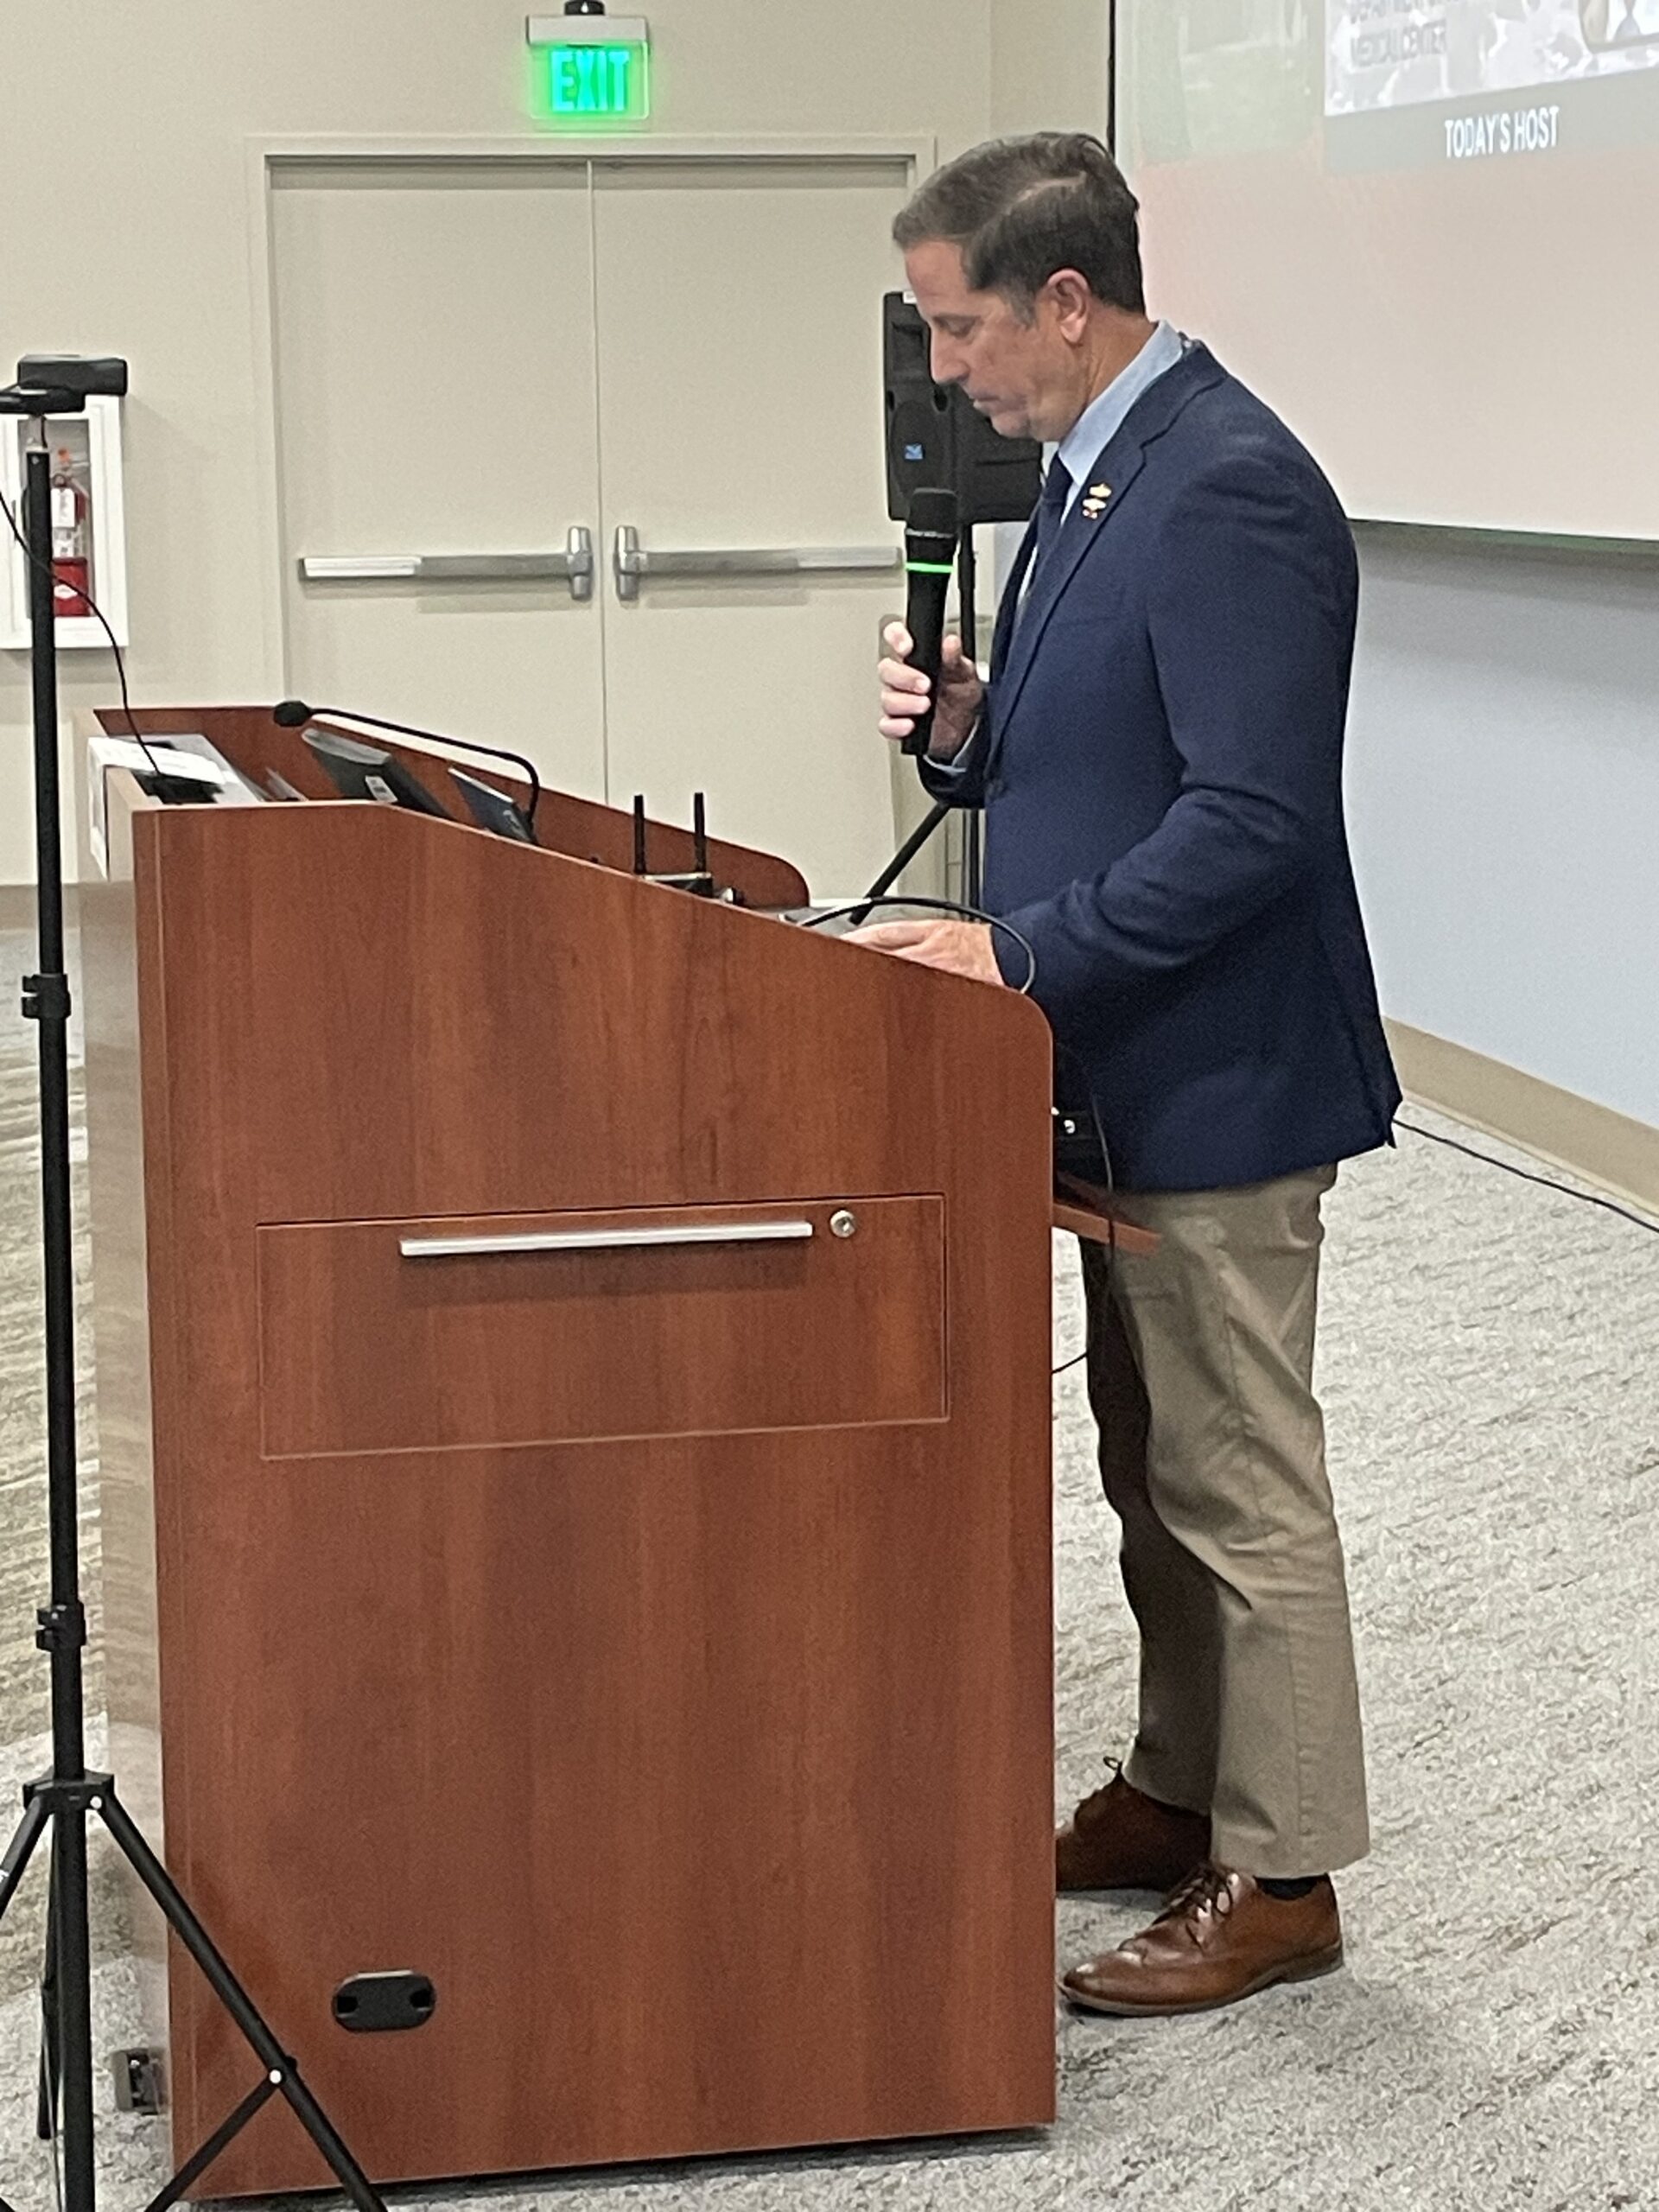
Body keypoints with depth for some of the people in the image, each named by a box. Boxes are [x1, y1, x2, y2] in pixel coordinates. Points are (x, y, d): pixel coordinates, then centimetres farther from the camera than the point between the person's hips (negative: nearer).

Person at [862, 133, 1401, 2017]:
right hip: (1128, 1074, 10)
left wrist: (1021, 954, -25)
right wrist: (966, 728, -2)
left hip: (1216, 1082, -10)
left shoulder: (1230, 491, -21)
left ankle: (1279, 1873, 14)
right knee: (1154, 1468, 20)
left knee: (1240, 1486, 1)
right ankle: (1180, 1791, 34)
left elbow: (1254, 819, -26)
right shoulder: (1092, 470, 10)